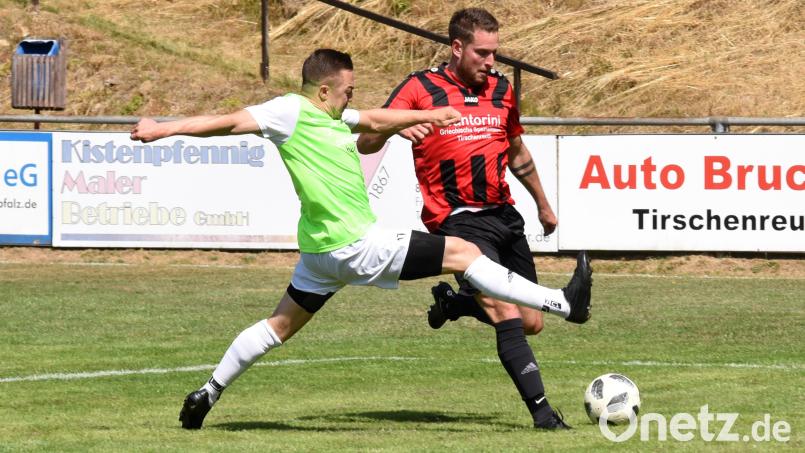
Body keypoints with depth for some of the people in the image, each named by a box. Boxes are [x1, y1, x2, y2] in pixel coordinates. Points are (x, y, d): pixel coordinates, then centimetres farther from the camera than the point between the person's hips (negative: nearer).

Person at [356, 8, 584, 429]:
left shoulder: (500, 89, 11)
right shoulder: (420, 88, -6)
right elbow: (365, 144, -11)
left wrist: (543, 205, 35)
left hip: (504, 216, 7)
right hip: (459, 220, -7)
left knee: (531, 323, 9)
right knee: (507, 316, -20)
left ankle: (452, 300, 34)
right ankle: (541, 409, -18)